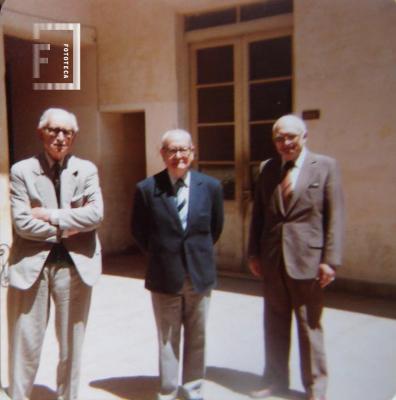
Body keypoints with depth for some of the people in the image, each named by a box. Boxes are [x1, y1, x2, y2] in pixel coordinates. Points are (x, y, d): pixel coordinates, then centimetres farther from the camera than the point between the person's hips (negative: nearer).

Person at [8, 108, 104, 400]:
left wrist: (51, 215, -13)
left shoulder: (86, 170, 4)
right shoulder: (22, 171, -1)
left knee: (72, 343, 14)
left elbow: (96, 215, -9)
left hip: (75, 264, 2)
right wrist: (70, 225, -11)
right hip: (31, 264, -1)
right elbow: (21, 222, -11)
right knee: (25, 344, 7)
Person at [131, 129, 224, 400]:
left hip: (200, 274, 2)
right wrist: (159, 255, 6)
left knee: (196, 338, 14)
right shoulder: (147, 188, -8)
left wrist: (199, 253, 10)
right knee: (167, 340, 10)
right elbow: (139, 231, 4)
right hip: (165, 276, -2)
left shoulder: (211, 186, -3)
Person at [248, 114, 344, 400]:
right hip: (272, 261, 4)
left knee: (310, 326, 7)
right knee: (275, 324, 15)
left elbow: (335, 216, -6)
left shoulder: (325, 166, -3)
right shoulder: (268, 169, 7)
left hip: (307, 260, -4)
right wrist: (254, 253, 6)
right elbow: (258, 214, 10)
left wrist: (330, 260, -11)